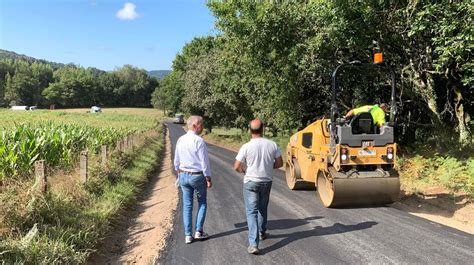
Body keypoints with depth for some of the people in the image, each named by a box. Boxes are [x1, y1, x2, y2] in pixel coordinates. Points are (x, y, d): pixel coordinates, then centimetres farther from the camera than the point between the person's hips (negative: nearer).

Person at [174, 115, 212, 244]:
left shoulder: (180, 140, 0)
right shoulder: (199, 141, -19)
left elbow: (176, 161, 9)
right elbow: (204, 162, -17)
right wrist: (208, 179, -8)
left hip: (183, 175, 5)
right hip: (197, 176, -5)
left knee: (187, 205, 11)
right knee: (202, 203, 15)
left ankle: (188, 235, 15)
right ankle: (198, 231, 13)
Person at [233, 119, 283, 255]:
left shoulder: (246, 147, -15)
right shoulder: (272, 145, -7)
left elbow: (236, 167, -12)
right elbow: (279, 163, 1)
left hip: (251, 182, -3)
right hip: (266, 181, 3)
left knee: (252, 212, 0)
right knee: (263, 209, 23)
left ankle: (253, 244, -8)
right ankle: (262, 233, 42)